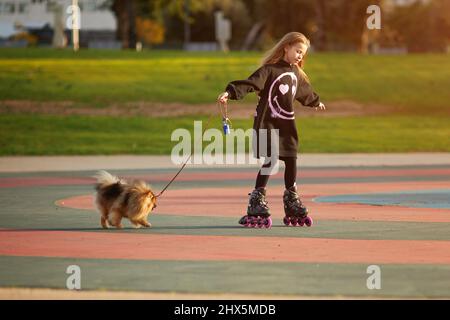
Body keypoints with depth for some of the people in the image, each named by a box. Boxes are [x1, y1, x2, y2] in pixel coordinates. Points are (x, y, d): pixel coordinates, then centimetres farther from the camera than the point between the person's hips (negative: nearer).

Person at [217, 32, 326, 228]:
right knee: (270, 160, -12)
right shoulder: (270, 70, -10)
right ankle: (257, 199, -5)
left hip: (287, 125, 7)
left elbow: (306, 92, 35)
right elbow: (250, 83, -23)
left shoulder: (297, 74, 14)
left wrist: (316, 103, 53)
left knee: (291, 160, 7)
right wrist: (230, 92, -37)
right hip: (268, 123, -7)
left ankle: (291, 200, 20)